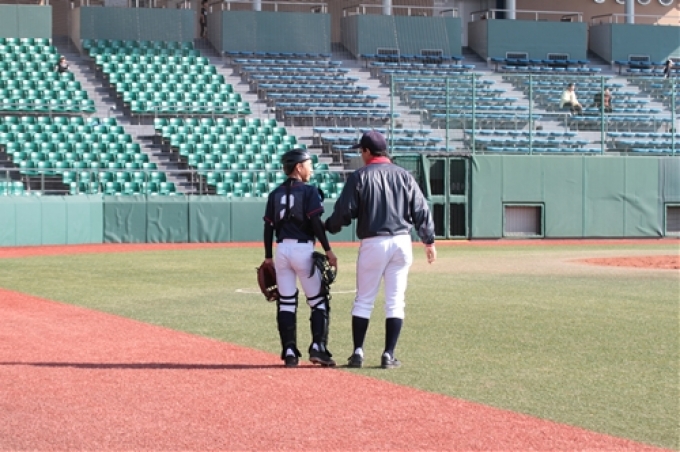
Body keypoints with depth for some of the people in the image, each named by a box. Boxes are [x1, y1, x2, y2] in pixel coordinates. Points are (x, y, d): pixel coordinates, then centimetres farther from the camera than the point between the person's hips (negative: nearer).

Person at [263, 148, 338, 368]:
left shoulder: (275, 194, 10)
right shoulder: (309, 191, -4)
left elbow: (268, 227, 8)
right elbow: (316, 223, -12)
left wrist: (268, 257, 12)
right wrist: (328, 251, -10)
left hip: (281, 249, 5)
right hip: (303, 248, -4)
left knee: (286, 302, 8)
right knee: (319, 301, 4)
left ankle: (289, 352, 4)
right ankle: (318, 347, -8)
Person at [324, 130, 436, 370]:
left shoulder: (359, 176, -3)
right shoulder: (404, 175, 6)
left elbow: (344, 212, -4)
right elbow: (421, 210, 6)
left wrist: (328, 228, 15)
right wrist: (429, 241, 15)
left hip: (373, 243, -2)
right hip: (402, 242, 2)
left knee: (364, 300, 8)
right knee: (395, 301, 5)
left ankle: (358, 353, 6)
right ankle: (388, 355, 3)